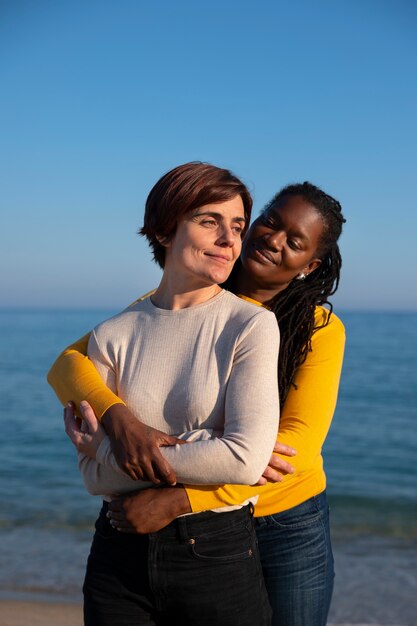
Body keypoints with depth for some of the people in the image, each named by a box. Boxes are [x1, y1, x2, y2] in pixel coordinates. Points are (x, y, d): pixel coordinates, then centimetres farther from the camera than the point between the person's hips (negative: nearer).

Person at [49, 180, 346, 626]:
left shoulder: (320, 329, -11)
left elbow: (300, 441, -24)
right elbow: (68, 363, -12)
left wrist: (179, 500, -32)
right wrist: (119, 422, -34)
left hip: (290, 525, -1)